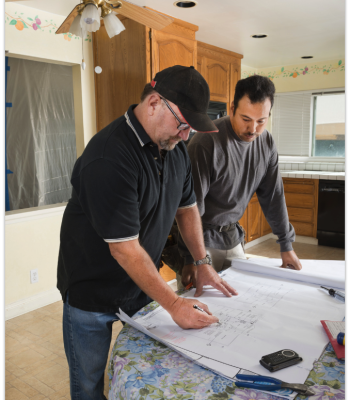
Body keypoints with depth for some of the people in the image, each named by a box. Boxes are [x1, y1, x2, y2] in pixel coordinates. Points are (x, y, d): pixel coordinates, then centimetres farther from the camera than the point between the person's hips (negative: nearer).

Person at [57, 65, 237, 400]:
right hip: (92, 293, -6)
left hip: (141, 284, 7)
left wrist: (203, 264, 6)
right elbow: (124, 247, -28)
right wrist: (174, 304, -23)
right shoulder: (108, 157, -29)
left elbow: (186, 207, 10)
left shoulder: (175, 148, -3)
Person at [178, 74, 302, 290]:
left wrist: (287, 245, 7)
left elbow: (273, 195, 4)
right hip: (201, 238, -6)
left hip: (232, 237, 6)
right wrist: (191, 259, -23)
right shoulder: (207, 142, -25)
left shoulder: (266, 143, -3)